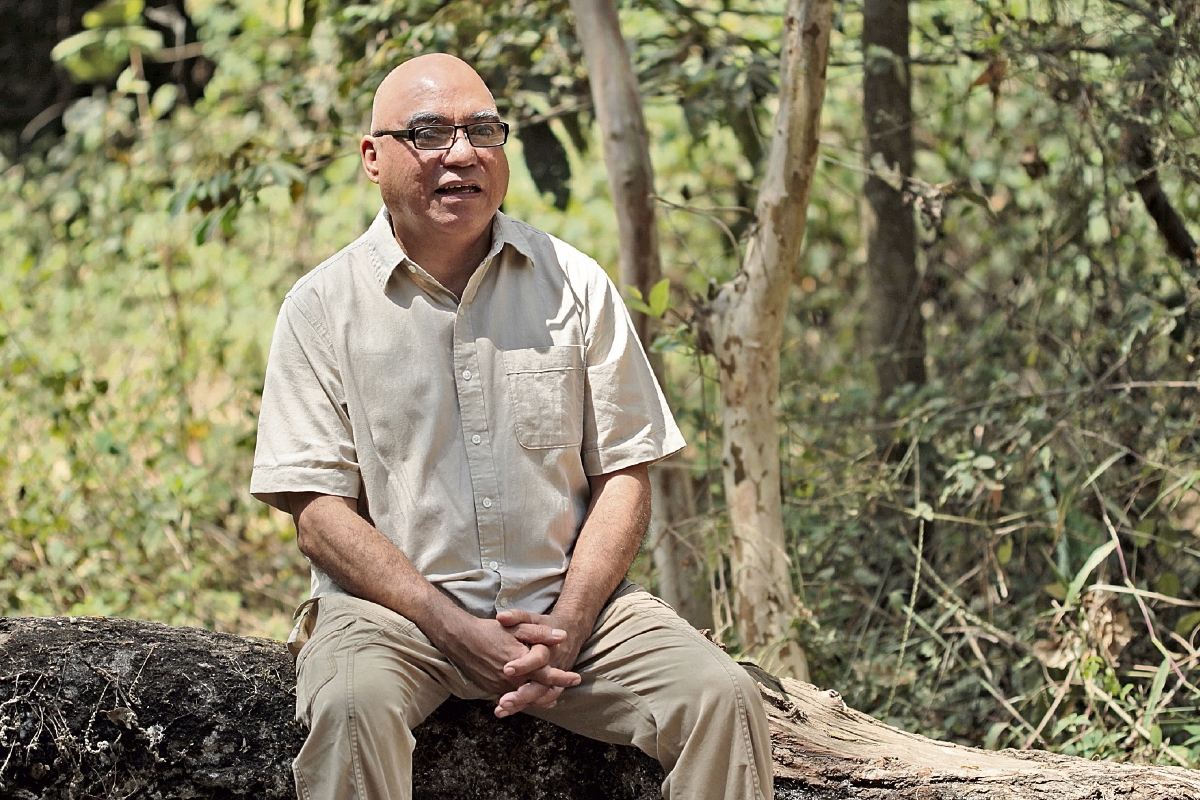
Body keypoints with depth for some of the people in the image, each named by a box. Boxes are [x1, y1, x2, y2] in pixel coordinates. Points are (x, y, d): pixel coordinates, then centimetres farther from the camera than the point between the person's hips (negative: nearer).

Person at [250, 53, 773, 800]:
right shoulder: (323, 306, 2)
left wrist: (566, 627, -10)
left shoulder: (573, 285, 8)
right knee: (350, 703, -35)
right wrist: (457, 632, -16)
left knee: (724, 697, -21)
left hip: (566, 604, 2)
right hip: (396, 605, -2)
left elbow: (623, 474, 7)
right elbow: (318, 508, -4)